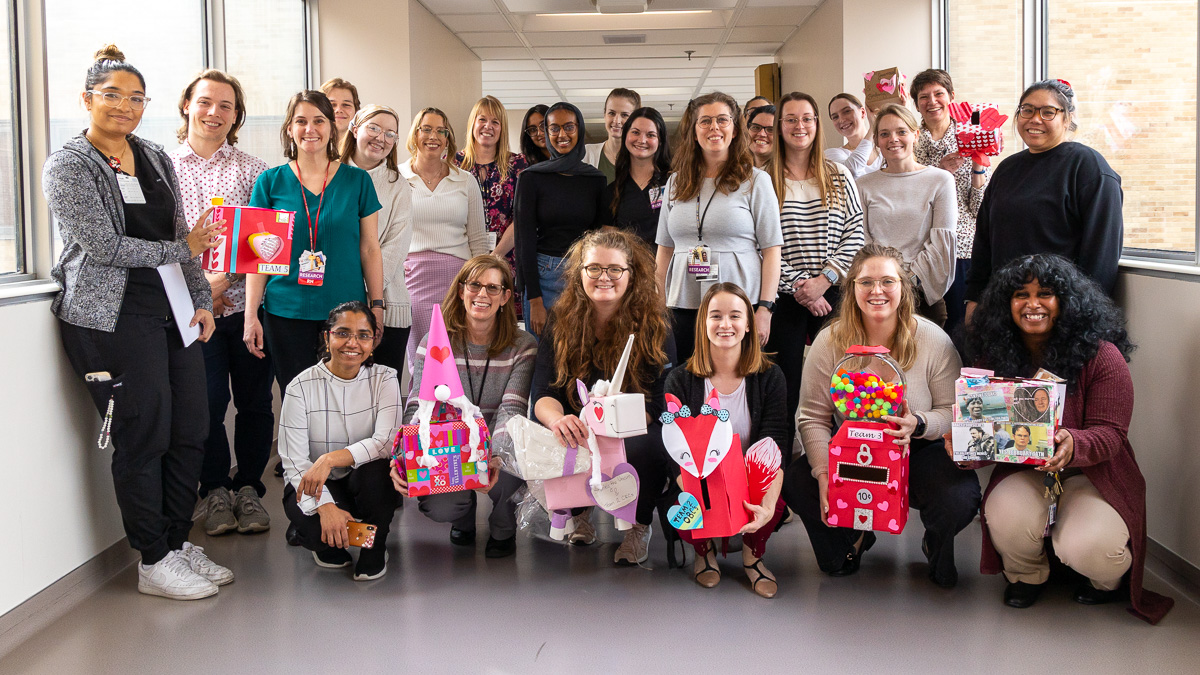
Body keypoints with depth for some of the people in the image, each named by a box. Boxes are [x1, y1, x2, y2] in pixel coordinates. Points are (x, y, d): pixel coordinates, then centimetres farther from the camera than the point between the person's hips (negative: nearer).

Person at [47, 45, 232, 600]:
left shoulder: (156, 159, 16)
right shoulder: (68, 168, -3)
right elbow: (106, 246, -11)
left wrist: (201, 300, 10)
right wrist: (183, 251, -7)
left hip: (173, 314, 7)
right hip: (115, 319, -6)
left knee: (190, 431, 6)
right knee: (144, 439, -3)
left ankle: (178, 542, 22)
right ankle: (154, 562, 11)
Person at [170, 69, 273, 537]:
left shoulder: (253, 170, 9)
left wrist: (225, 278, -13)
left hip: (246, 302, 1)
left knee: (254, 400, 3)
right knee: (207, 400, -3)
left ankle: (249, 488, 20)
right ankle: (215, 490, 15)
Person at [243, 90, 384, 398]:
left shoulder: (357, 180, 5)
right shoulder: (270, 182, 5)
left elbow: (370, 249, 7)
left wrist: (377, 307, 2)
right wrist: (251, 315, 0)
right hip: (286, 314, 0)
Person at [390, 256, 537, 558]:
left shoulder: (522, 347, -4)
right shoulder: (434, 344, -1)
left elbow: (511, 410, -17)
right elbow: (416, 409, -9)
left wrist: (496, 455, -38)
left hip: (501, 453, 0)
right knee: (439, 508, -29)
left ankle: (503, 527, 4)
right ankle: (463, 516, 13)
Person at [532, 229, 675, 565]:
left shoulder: (653, 327, -7)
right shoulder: (561, 324, 0)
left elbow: (658, 404, -12)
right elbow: (544, 394, -9)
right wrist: (559, 420, -34)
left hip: (636, 433, -2)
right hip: (577, 435, 2)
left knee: (643, 447, -37)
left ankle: (640, 525, -2)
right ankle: (579, 512, 6)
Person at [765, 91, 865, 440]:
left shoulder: (839, 176, 8)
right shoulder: (764, 180, 2)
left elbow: (855, 234, 3)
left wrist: (824, 278, -9)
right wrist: (797, 286, -10)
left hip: (833, 294, 2)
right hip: (783, 296, -2)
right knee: (784, 387, 0)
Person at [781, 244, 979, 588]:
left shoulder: (934, 341, -10)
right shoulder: (829, 341, -7)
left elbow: (954, 412, -7)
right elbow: (812, 418, -8)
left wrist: (919, 424, -30)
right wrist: (824, 474, -23)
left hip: (920, 453, -1)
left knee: (959, 500, -30)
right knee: (797, 483, -24)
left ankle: (936, 548, 13)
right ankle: (853, 540, 12)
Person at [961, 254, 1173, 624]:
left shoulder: (1101, 355, -12)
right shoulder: (996, 356, -2)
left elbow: (1110, 433, -17)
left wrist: (1072, 444, -41)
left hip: (1092, 473, -2)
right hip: (1023, 472, 2)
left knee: (1084, 546, -29)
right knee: (1006, 518, -31)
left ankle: (1112, 577, 14)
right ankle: (1026, 574, 9)